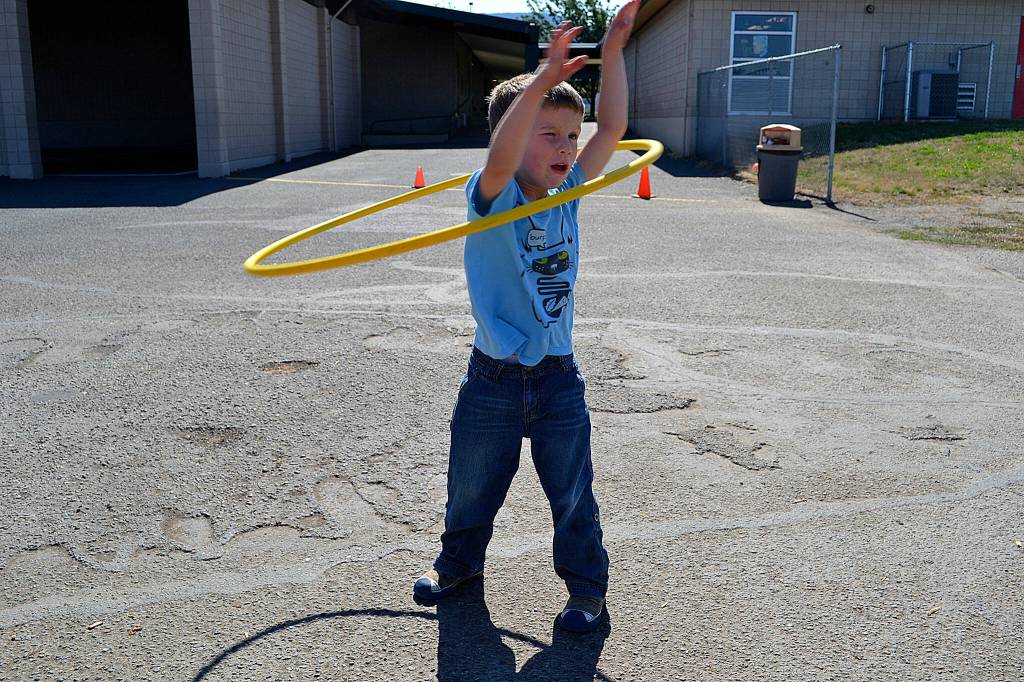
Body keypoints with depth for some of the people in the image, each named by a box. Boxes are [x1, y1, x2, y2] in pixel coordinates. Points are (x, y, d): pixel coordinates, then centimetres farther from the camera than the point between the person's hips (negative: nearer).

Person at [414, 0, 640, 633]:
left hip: (559, 376, 3)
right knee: (472, 487, 17)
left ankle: (587, 585, 32)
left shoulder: (567, 196, -1)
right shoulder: (491, 198, -13)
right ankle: (459, 561, 44)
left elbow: (612, 129, -7)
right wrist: (542, 81, -47)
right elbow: (500, 157, -36)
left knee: (573, 494, 12)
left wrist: (613, 52, -12)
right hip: (493, 378, -2)